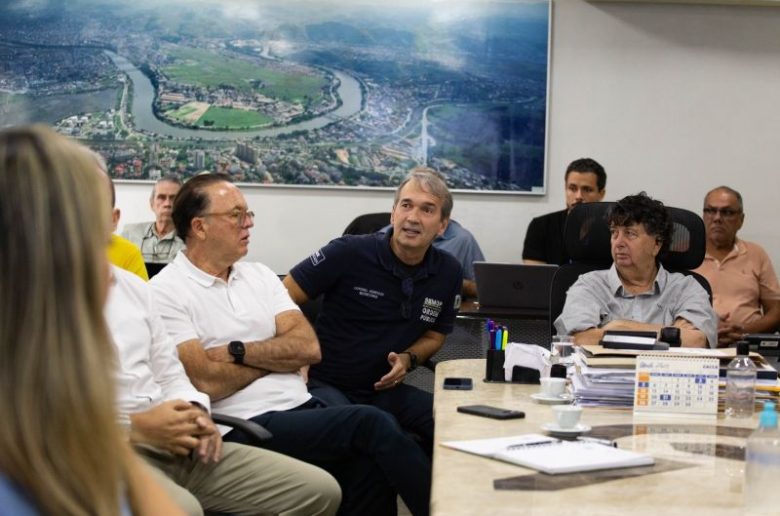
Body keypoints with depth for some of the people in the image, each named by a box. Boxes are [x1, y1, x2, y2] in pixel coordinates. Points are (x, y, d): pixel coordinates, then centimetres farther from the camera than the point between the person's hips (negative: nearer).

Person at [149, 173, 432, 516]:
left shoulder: (259, 275, 17)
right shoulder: (165, 292, -2)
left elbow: (308, 347, 5)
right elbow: (208, 383, -13)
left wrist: (237, 352, -8)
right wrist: (280, 355, 2)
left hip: (302, 408, 6)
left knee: (370, 467, -26)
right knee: (372, 424, -23)